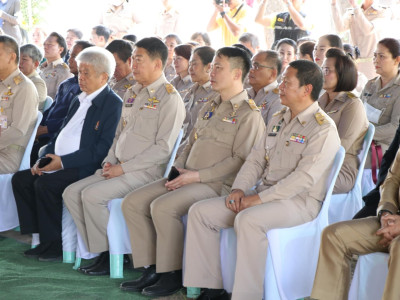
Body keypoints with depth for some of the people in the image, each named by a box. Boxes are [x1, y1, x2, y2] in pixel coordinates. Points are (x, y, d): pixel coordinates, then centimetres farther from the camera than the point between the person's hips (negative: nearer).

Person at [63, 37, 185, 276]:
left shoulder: (170, 99, -10)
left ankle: (110, 255, -8)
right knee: (72, 193, -6)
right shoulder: (132, 94, 17)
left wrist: (124, 168, -16)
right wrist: (110, 162, 5)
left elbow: (163, 148, -16)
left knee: (92, 195, -24)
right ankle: (100, 250, -1)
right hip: (120, 169, 8)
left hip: (146, 172, -8)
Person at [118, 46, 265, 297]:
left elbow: (241, 159, -15)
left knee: (162, 206, -30)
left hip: (217, 183, -9)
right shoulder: (210, 108, 22)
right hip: (189, 179, 9)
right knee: (133, 202, -5)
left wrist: (198, 176, -17)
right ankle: (152, 270, -3)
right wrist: (178, 170, 5)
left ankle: (173, 274, -15)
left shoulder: (249, 113, -7)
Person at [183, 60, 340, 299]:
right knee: (200, 211, -5)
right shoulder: (278, 119, 16)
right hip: (265, 195, 9)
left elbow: (304, 178, -20)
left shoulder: (323, 129, -11)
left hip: (300, 201, -8)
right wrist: (239, 189, -2)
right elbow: (256, 158, 16)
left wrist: (260, 198, -21)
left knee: (248, 220, -37)